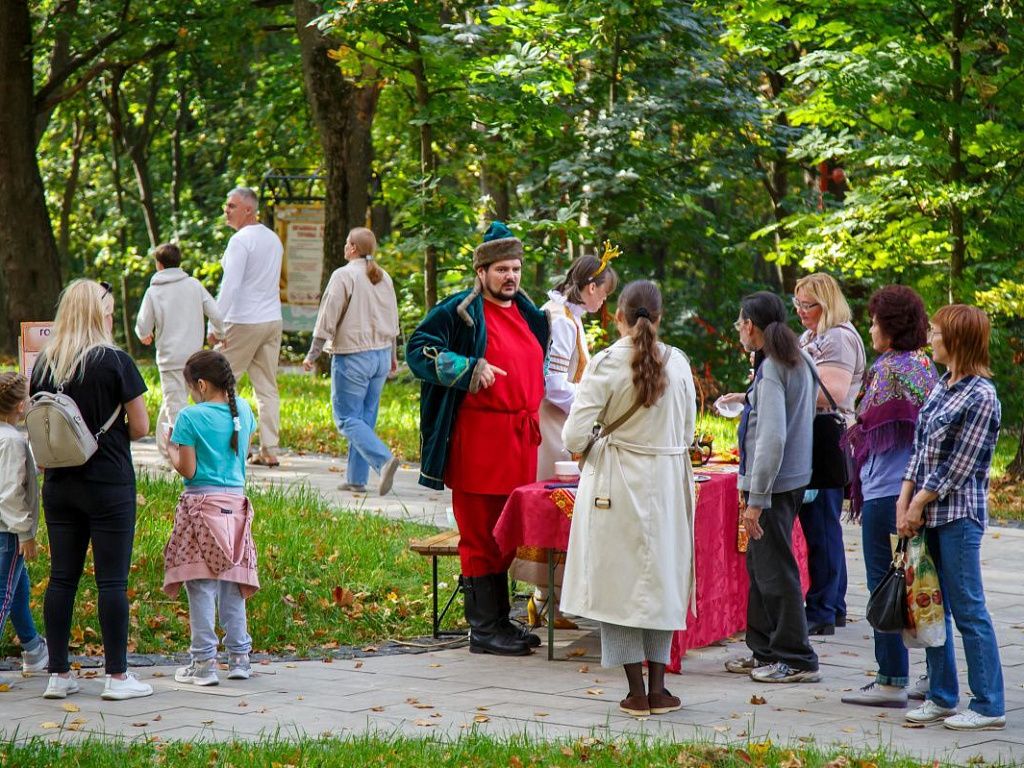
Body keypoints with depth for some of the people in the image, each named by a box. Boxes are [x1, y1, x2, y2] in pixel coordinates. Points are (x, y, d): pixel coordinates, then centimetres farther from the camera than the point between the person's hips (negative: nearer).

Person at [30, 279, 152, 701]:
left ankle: (58, 674, 12)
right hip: (109, 484, -4)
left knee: (61, 578, 10)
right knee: (112, 579, 1)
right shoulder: (116, 362, -11)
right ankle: (117, 676, 4)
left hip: (59, 484, 4)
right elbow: (140, 426, -7)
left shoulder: (43, 364, 1)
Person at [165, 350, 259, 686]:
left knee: (201, 586, -1)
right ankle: (239, 656, 16)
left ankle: (204, 662, -1)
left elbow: (187, 470, -11)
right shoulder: (242, 410, 6)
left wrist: (171, 448, 6)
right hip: (236, 505, 6)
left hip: (202, 505, -6)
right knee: (232, 584, 13)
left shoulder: (191, 417, -11)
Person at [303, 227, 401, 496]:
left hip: (353, 356, -7)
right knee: (365, 418, 11)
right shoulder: (384, 278, 10)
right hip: (381, 353, 7)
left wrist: (313, 354, -5)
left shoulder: (343, 276, -12)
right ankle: (356, 478, 12)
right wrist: (393, 355, 30)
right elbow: (393, 321, 19)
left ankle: (384, 459, -23)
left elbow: (327, 319, -12)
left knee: (347, 419, -3)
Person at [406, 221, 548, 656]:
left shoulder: (527, 313, 17)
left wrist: (532, 415, 21)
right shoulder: (460, 311, -6)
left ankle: (500, 620, 21)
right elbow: (419, 350, -12)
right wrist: (469, 368, -21)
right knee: (480, 534, -3)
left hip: (520, 437, 8)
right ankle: (483, 629, 0)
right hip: (479, 437, -8)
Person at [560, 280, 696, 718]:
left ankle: (637, 693, 5)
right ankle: (658, 688, 14)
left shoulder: (606, 364, -12)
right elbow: (687, 433, 7)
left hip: (618, 484, -3)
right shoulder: (678, 363, -2)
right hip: (668, 482, 3)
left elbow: (575, 437, -13)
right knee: (662, 580, 14)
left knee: (619, 582, 5)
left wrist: (590, 442, 9)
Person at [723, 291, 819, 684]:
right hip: (793, 478, 10)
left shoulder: (771, 371, -18)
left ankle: (797, 661, 3)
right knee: (760, 565, 18)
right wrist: (749, 401, 24)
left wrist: (757, 500, -22)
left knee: (775, 571, -2)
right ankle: (764, 651, 27)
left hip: (773, 484, -10)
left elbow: (772, 439, -24)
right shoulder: (799, 363, 10)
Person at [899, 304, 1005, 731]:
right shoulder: (942, 386, 11)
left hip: (959, 513, -9)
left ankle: (989, 707, 2)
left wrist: (919, 504, -12)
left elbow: (958, 467, -16)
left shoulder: (981, 397, -15)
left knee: (968, 609, -4)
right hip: (928, 512, 9)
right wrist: (905, 499, 3)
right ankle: (941, 697, 23)